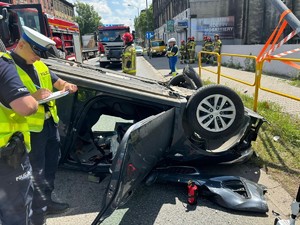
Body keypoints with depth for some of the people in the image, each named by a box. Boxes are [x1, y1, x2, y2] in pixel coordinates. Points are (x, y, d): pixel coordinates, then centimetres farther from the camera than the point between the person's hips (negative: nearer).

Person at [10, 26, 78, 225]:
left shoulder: (39, 65, 10)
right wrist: (33, 96, -31)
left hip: (50, 122, 8)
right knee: (36, 172, 5)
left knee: (51, 163, 20)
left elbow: (56, 81, 20)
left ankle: (46, 201, 39)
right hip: (31, 128, -8)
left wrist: (66, 86, -1)